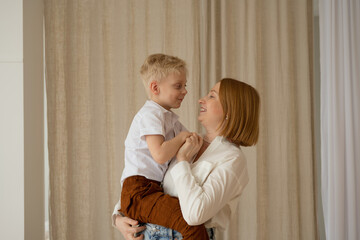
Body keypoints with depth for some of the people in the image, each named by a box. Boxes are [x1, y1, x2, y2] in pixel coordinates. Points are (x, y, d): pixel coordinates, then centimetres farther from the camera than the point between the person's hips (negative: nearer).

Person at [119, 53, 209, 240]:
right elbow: (160, 154, -23)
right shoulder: (150, 114, -10)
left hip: (153, 191, 10)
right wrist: (182, 137, -8)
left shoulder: (170, 118, 20)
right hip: (138, 193, -10)